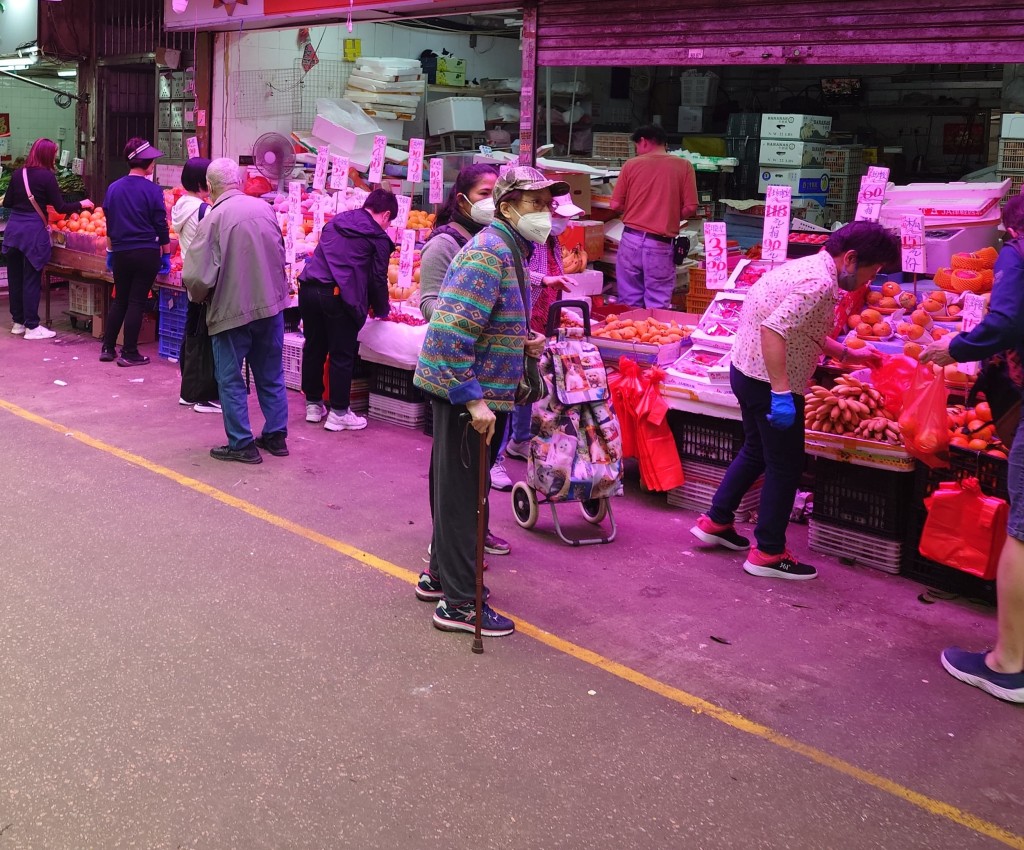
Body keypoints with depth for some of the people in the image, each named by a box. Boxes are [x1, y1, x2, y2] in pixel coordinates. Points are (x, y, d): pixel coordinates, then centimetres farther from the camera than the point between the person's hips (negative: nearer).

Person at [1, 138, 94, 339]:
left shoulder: (18, 173, 6)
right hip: (33, 231, -6)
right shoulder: (46, 176, -9)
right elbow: (60, 207, -6)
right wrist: (81, 204, 9)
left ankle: (18, 321, 22)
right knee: (31, 279, 0)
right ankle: (32, 326, 4)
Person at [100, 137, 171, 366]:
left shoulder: (113, 188, 5)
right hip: (146, 253, -4)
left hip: (121, 253, 4)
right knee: (137, 302, 1)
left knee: (119, 300, 16)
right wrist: (166, 255, 2)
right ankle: (129, 354, 5)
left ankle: (107, 348, 18)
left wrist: (110, 251, 22)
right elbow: (161, 226, -7)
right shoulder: (152, 190, -9)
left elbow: (109, 224, 12)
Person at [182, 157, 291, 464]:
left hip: (232, 309, -5)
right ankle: (275, 436, 27)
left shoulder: (215, 218, -15)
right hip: (272, 304, 5)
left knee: (231, 380, 8)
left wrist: (199, 297, 2)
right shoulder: (264, 207, 0)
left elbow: (197, 275, -18)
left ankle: (241, 444, 12)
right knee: (271, 375, 18)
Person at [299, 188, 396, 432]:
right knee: (342, 355, 4)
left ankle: (313, 405, 28)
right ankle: (338, 413, 10)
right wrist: (382, 310, 20)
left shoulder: (336, 221, 21)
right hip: (338, 296, -6)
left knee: (314, 349, 16)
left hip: (308, 289, 6)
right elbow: (378, 279, 3)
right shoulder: (378, 238, 4)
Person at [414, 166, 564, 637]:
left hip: (475, 393, 10)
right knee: (462, 494, -1)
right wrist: (472, 399, -27)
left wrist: (522, 342, 7)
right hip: (467, 394, -10)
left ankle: (440, 575, 36)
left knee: (460, 489, 21)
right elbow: (451, 332, -26)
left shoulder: (509, 250, 15)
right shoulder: (489, 253, -18)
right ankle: (459, 602, 8)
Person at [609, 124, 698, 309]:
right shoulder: (684, 166, 0)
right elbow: (690, 208, -3)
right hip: (661, 245, -1)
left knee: (629, 303, 10)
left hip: (631, 239, 1)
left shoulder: (632, 164, 1)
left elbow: (615, 205, 3)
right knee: (658, 305, 5)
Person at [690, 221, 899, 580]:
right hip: (770, 381, -10)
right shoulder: (820, 283, -23)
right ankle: (768, 554, 14)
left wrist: (849, 355, 21)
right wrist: (781, 393, -32)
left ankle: (716, 522, 35)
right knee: (785, 467, 3)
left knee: (756, 451, 25)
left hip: (748, 372, 10)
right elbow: (773, 330, -32)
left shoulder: (808, 267, 9)